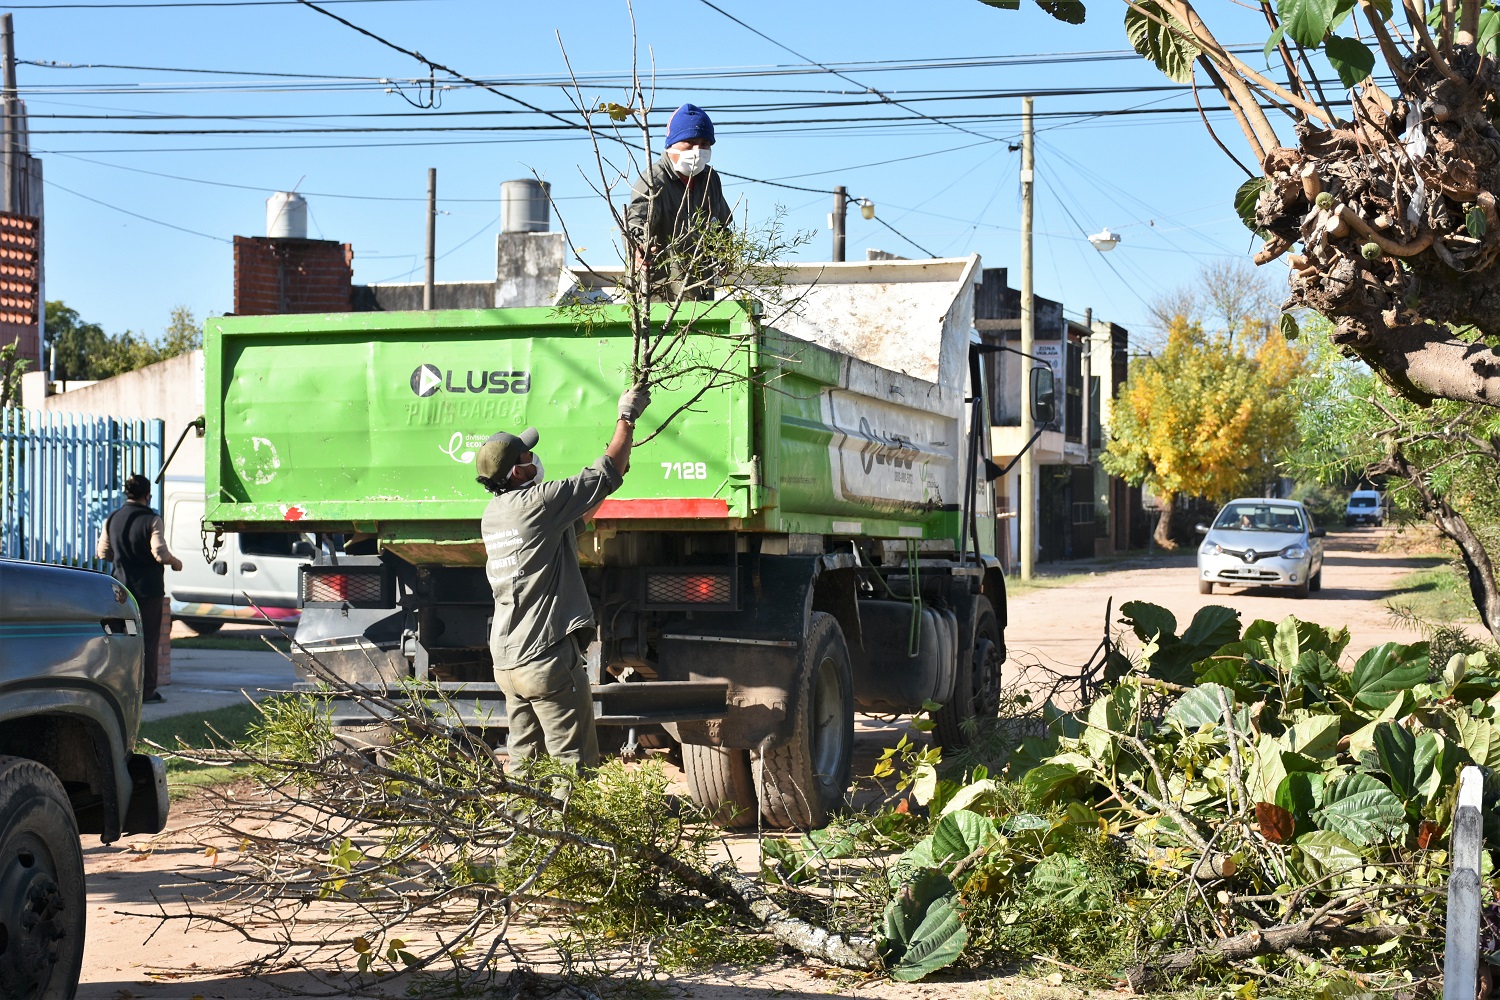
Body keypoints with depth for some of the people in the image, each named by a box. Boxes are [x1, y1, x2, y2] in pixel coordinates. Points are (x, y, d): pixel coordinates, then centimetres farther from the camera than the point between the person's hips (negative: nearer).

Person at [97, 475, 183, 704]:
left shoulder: (112, 520, 5)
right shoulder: (151, 520, -13)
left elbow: (103, 552, 11)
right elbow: (160, 553, -19)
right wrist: (175, 562, 0)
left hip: (122, 587, 5)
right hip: (148, 588, -5)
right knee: (149, 640, 2)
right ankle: (146, 691, 3)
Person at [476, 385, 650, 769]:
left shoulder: (492, 515, 14)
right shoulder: (537, 501, -13)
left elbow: (575, 519, 25)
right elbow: (606, 473, -6)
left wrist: (616, 468, 25)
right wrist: (627, 418, 6)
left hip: (507, 661, 9)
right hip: (548, 658, -9)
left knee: (524, 758, 11)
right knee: (575, 764, -5)